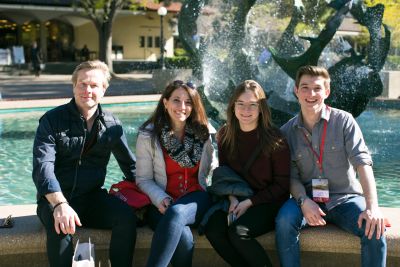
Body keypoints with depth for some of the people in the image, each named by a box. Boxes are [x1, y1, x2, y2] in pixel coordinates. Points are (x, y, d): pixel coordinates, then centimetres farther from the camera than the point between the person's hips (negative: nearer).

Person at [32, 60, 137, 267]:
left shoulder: (112, 125, 6)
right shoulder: (52, 120, -5)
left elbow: (130, 164, 17)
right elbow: (42, 166, -18)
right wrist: (60, 204, -34)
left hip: (92, 196, 3)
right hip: (55, 198, -3)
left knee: (126, 217, -26)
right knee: (61, 227, -35)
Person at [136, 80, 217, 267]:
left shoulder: (205, 133, 10)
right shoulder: (148, 136, 3)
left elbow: (213, 170, 13)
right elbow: (143, 179, 2)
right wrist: (160, 199, -14)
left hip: (197, 198, 1)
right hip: (163, 204, -1)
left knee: (176, 213, -37)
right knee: (183, 236, -35)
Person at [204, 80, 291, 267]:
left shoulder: (275, 139, -12)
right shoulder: (225, 135, 1)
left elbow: (282, 184, -7)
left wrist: (249, 202, -15)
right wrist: (233, 198, -9)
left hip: (270, 202, -4)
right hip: (239, 199, 5)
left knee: (238, 232, -30)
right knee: (213, 229, -23)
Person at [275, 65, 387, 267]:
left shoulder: (344, 121, -4)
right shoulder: (287, 132, 3)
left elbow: (362, 162, -13)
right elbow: (291, 176, 1)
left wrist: (372, 207, -26)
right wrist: (304, 201, -21)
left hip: (344, 199, -1)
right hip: (307, 199, 1)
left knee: (374, 230, -27)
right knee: (285, 221, -30)